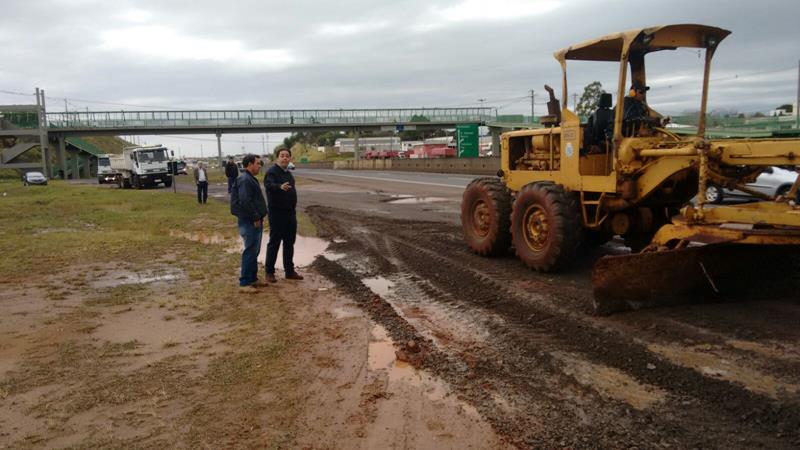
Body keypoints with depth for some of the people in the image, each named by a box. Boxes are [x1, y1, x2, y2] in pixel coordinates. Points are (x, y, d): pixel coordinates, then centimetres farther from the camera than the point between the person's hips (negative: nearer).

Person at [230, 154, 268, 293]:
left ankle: (252, 279, 25)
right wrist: (256, 217, -20)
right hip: (250, 222, -11)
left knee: (254, 251, 16)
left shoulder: (250, 179, 17)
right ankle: (244, 283, -4)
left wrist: (259, 217, 16)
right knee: (250, 251, -8)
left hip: (255, 221, 11)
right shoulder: (244, 180, -17)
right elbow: (245, 201, -25)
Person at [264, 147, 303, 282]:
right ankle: (269, 272, 9)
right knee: (274, 242, -1)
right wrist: (280, 186, -56)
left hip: (290, 212, 8)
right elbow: (269, 184, -35)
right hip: (277, 212, -8)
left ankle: (289, 271, 22)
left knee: (289, 243, 13)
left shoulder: (288, 173, 13)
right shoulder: (272, 172, -14)